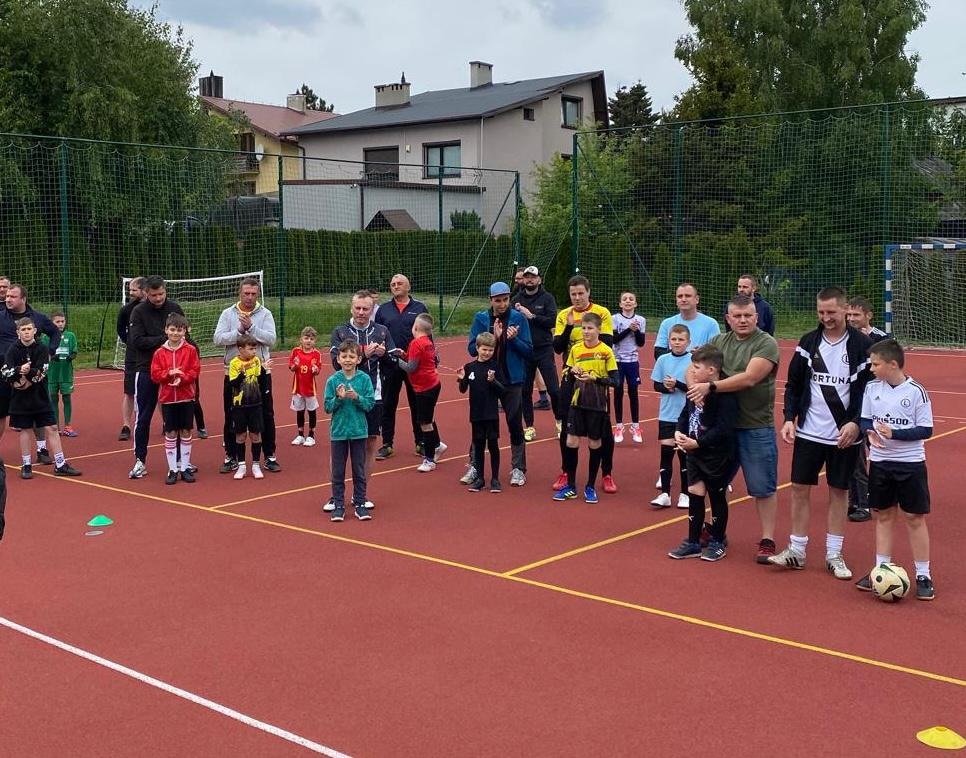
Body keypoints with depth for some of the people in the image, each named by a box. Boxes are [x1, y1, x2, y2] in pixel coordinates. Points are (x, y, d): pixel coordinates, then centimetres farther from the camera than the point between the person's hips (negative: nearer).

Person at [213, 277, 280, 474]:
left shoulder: (265, 314, 1)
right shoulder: (228, 314, 3)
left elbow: (271, 339, -12)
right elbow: (218, 339, -9)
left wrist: (251, 328, -21)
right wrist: (240, 331, -19)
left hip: (260, 371, -1)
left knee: (266, 415, 4)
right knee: (232, 416, 7)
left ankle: (270, 456, 14)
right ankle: (231, 457, 18)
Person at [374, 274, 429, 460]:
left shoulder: (420, 308, 3)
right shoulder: (383, 310, 7)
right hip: (390, 366, 1)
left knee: (417, 405, 8)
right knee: (388, 406, 6)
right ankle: (387, 445, 15)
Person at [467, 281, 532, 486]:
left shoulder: (519, 319, -4)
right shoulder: (481, 319, 1)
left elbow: (529, 351, -4)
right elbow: (472, 348, -6)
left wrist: (513, 339, -21)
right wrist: (493, 337, -19)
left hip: (512, 380, -1)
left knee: (515, 424, 4)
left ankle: (518, 469, 14)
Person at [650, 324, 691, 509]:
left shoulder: (692, 361, -6)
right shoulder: (663, 360, 2)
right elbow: (656, 385, 5)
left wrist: (677, 384, -21)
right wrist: (666, 387, -15)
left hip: (687, 416, -2)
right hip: (666, 415, 2)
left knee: (685, 454, 6)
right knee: (666, 452, 3)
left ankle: (685, 494, 17)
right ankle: (665, 494, 8)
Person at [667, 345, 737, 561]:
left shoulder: (724, 396, -23)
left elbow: (723, 429, -27)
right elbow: (685, 414, 13)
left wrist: (697, 443, -26)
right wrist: (679, 432, -5)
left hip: (717, 457, -7)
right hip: (695, 454, 7)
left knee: (717, 497, 9)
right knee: (694, 495, 9)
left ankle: (718, 542, 25)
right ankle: (693, 542, 19)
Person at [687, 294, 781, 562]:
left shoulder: (766, 344, -10)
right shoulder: (718, 342, 8)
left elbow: (749, 378, -21)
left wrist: (711, 387, -24)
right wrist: (695, 384, -14)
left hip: (756, 427, -5)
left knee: (763, 487, 4)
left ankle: (767, 541, 16)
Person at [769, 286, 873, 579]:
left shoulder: (861, 345, -6)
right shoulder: (808, 342, 2)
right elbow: (793, 384, 7)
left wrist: (856, 423, -16)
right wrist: (789, 418, -4)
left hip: (844, 435, -2)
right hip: (808, 432, 2)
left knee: (839, 491, 7)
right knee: (800, 488, 4)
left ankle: (834, 556, 17)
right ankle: (796, 550, 16)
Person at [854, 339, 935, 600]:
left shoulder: (916, 391, -12)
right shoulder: (872, 388, 0)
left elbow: (926, 430, -10)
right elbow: (864, 419, 8)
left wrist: (894, 434, -21)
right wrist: (870, 431, -14)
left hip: (910, 463, -4)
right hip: (880, 462, 4)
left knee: (915, 518, 2)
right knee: (883, 515, 12)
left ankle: (923, 575, 12)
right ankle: (881, 569, 21)